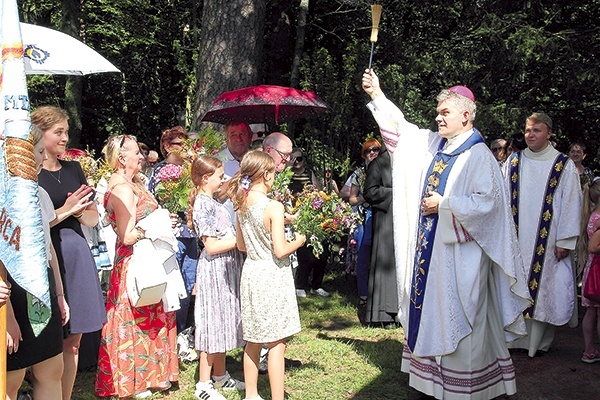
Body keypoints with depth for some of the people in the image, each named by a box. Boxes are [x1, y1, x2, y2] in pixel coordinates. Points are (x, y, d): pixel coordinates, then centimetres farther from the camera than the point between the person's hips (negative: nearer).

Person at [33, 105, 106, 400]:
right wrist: (65, 211, -15)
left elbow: (93, 219, 15)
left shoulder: (73, 170, 12)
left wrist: (79, 210, -5)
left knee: (73, 339, 10)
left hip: (77, 254, 6)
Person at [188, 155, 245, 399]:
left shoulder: (212, 202, 13)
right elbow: (212, 246, -21)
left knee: (222, 324, 17)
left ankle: (220, 376, 29)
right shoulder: (203, 205, -17)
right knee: (212, 324, -2)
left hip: (226, 269, 10)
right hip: (214, 269, -10)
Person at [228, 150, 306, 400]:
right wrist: (298, 242, -2)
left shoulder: (241, 205, 4)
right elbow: (280, 251, -19)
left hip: (251, 273, 8)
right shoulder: (273, 207, -18)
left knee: (253, 341, 17)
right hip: (272, 276, -7)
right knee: (276, 343, 1)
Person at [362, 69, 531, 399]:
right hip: (428, 249, 7)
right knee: (429, 314, 13)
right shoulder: (433, 144, 10)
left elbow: (487, 202, -20)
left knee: (457, 320, 0)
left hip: (459, 253, -7)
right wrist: (376, 95, 10)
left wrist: (443, 204, -15)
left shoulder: (479, 155, -11)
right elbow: (399, 128, 16)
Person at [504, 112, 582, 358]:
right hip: (516, 240, 2)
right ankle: (515, 336, 14)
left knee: (543, 290, 2)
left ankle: (539, 341, 14)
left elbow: (571, 204, -2)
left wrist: (565, 241, -7)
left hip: (547, 242, -2)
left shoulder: (564, 165, 0)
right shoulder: (513, 162, 8)